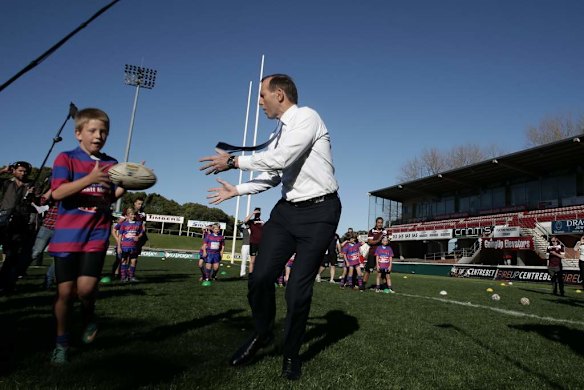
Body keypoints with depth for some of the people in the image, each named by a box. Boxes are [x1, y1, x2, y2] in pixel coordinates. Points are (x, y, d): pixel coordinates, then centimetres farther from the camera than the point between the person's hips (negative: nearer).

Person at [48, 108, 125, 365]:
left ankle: (89, 316, 23)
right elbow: (57, 192, -15)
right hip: (67, 235, -1)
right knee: (65, 291, 5)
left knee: (86, 288, -12)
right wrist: (90, 178, -26)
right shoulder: (66, 158, -2)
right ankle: (61, 343, 25)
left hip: (96, 235, 1)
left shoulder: (111, 164, 8)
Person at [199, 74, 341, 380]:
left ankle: (291, 354, 23)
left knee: (298, 288, -2)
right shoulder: (279, 133, 15)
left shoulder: (306, 117, -10)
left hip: (318, 211, -7)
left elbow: (280, 159, -21)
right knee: (260, 278, 0)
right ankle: (262, 334, 28)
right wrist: (236, 191, 20)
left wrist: (233, 161, -11)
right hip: (287, 209, 7)